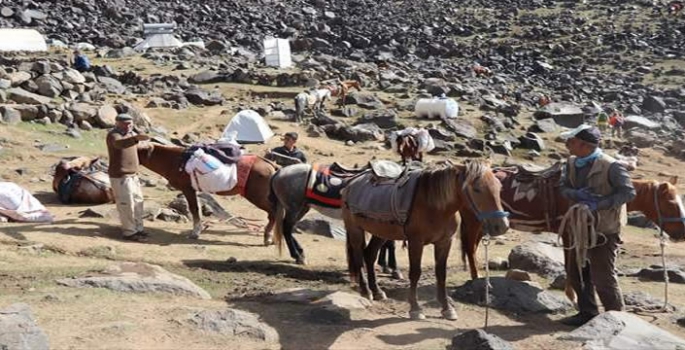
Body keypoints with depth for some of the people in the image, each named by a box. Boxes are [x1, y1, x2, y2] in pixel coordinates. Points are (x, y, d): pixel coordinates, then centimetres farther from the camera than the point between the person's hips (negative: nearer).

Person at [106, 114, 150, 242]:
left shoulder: (132, 134, 10)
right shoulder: (113, 135, -16)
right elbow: (119, 143, -41)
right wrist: (136, 138, -56)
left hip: (133, 175, 9)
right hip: (120, 176, -9)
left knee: (137, 201, 16)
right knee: (126, 204, -6)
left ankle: (137, 228, 28)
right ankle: (129, 232, 4)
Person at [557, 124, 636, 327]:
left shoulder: (611, 167, -18)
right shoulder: (572, 163, 2)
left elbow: (628, 193, -19)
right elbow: (563, 187, 4)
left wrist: (599, 204, -28)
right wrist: (576, 195, -18)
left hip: (604, 231, -7)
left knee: (602, 277, -2)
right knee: (575, 272, 16)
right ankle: (587, 312, 32)